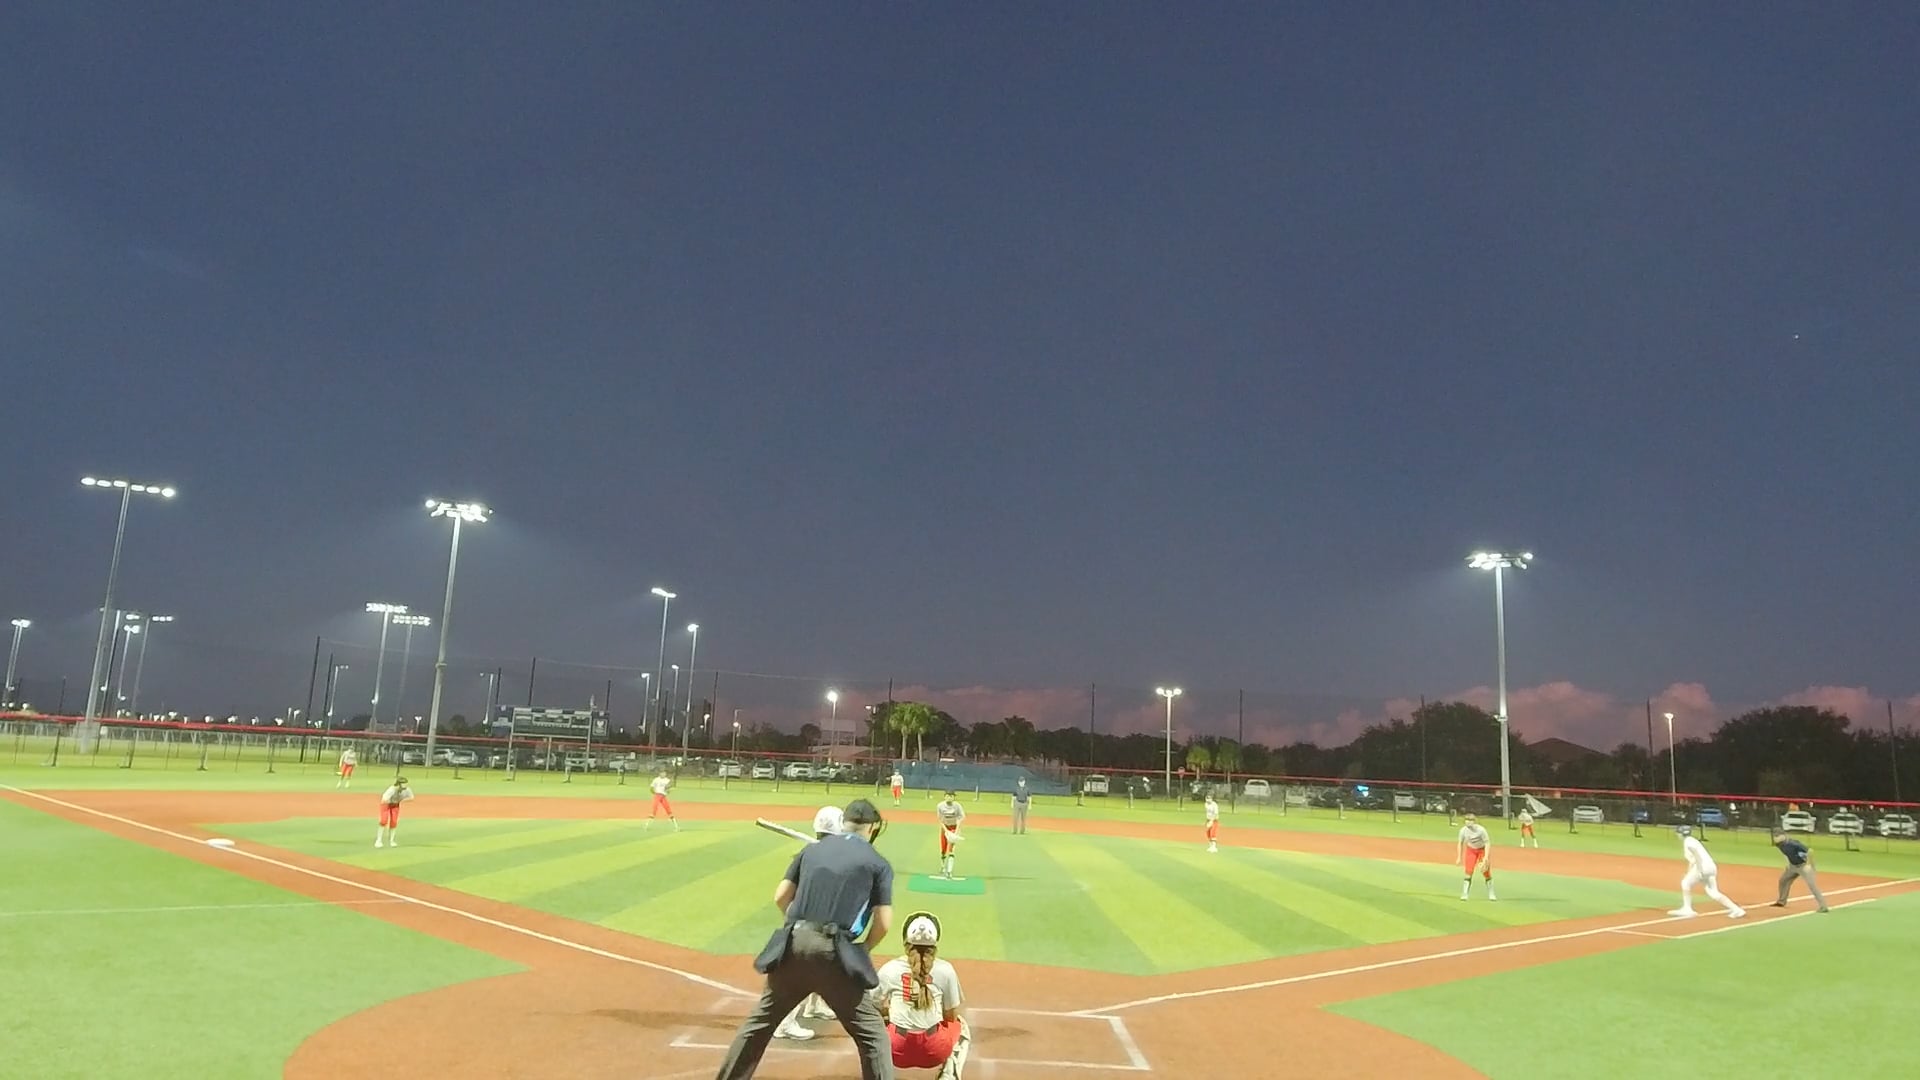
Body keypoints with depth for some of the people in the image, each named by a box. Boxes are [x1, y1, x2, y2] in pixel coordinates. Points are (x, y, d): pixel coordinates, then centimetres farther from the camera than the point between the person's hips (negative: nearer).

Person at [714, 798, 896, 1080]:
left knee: (760, 1020, 20)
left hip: (793, 944, 4)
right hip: (835, 951, -4)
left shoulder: (812, 849, 16)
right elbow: (883, 923, 1)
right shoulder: (879, 863, 6)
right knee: (872, 1033, 6)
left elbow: (780, 897, 12)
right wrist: (862, 950, 19)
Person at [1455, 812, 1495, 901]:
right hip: (1471, 850, 2)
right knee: (1468, 872, -7)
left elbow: (1487, 843, -21)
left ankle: (1491, 894, 18)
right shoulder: (1463, 830, -20)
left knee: (1486, 872, 0)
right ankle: (1464, 894, -4)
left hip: (1483, 849, -2)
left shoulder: (1481, 830, -30)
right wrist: (1459, 857, -5)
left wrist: (1486, 857, -28)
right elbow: (1460, 843, -5)